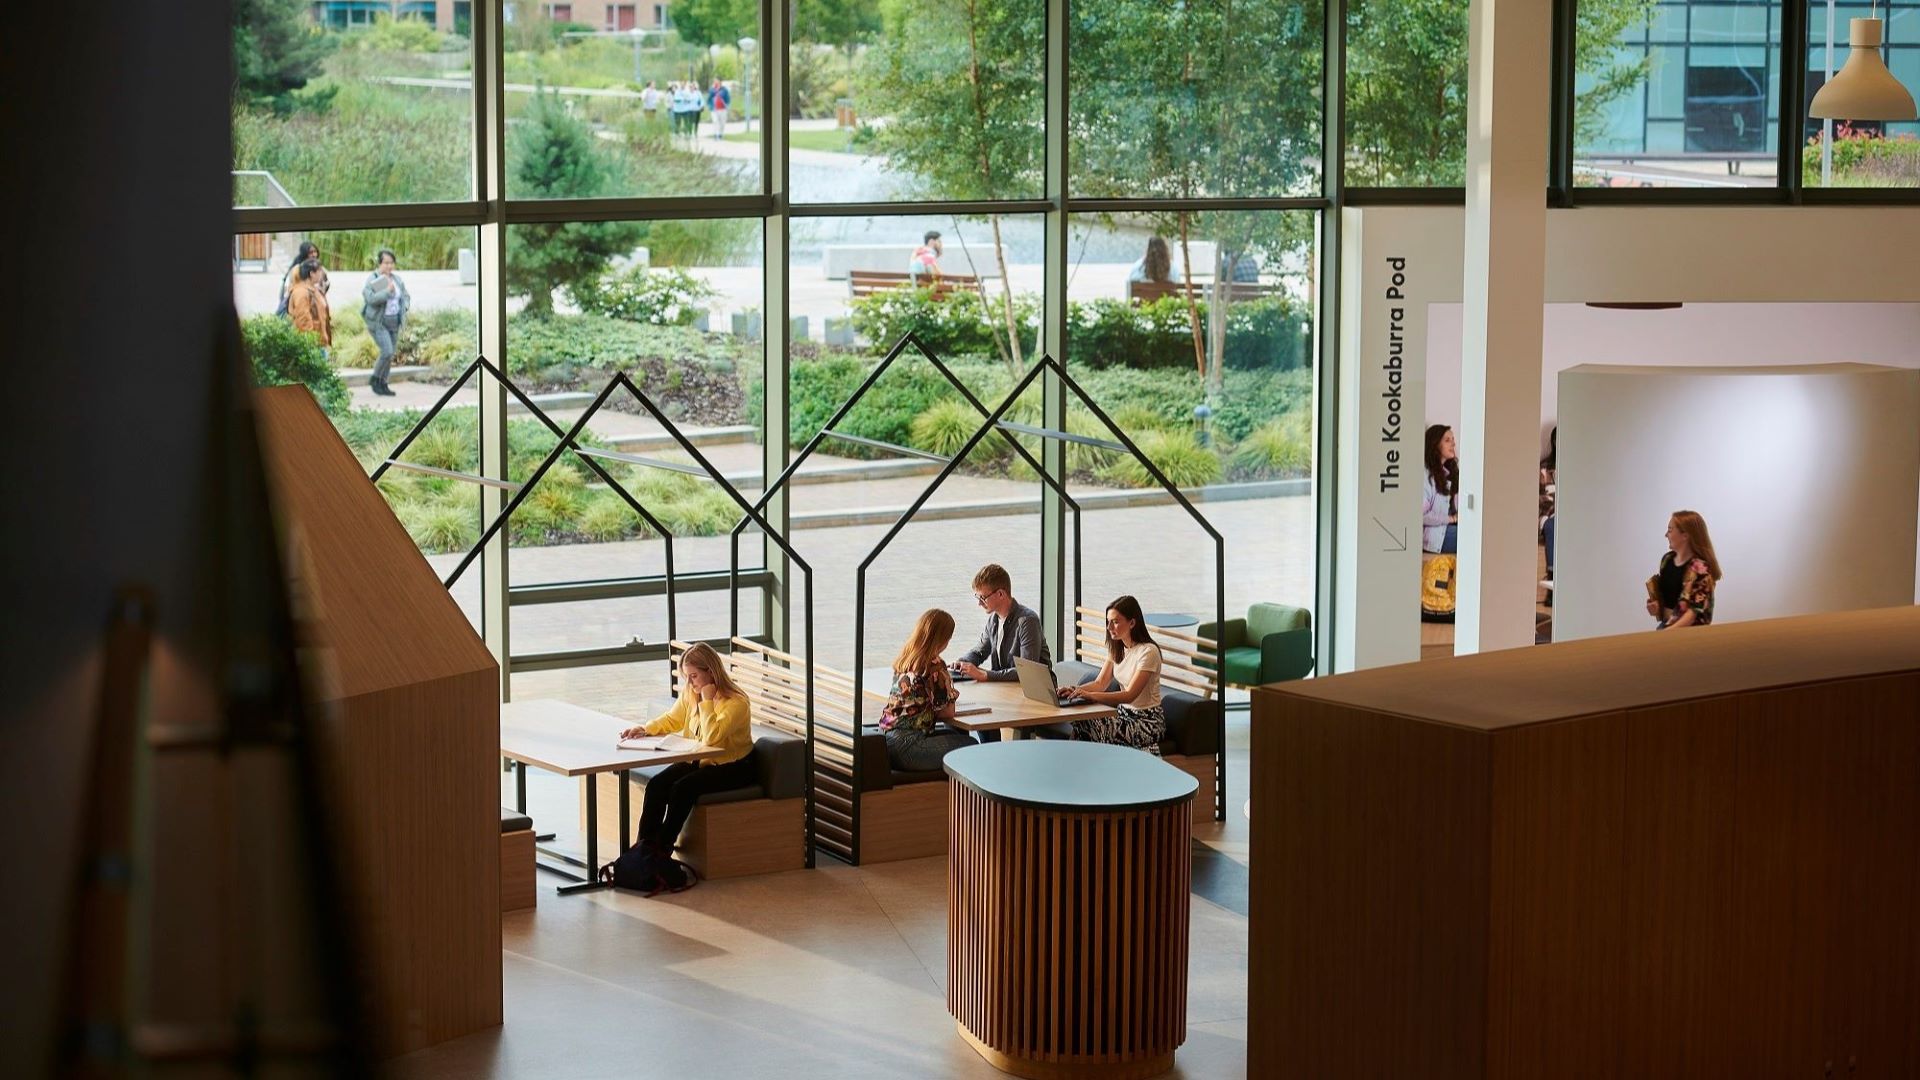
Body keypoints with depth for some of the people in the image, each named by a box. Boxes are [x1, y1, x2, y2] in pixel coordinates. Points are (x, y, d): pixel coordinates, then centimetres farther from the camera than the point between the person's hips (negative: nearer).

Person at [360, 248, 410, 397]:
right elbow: (371, 298, -23)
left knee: (390, 354, 6)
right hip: (378, 322, -6)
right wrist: (387, 291, -24)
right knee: (387, 351, -17)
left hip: (394, 322, 6)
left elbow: (406, 296, 19)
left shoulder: (397, 279, 10)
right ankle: (375, 379, 2)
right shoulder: (372, 279, -9)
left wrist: (403, 308, 0)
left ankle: (383, 384, 16)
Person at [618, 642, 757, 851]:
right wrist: (645, 729, -3)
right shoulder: (690, 693, 0)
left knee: (682, 788, -27)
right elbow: (672, 720, 15)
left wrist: (707, 701, -29)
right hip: (699, 760, 7)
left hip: (732, 768, -7)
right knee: (656, 785, -15)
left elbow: (711, 738, -32)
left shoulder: (736, 703, -23)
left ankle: (662, 849, -15)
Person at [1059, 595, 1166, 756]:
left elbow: (1130, 694, -25)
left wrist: (1090, 695, -37)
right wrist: (1075, 690, -16)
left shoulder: (1148, 651, -18)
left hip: (1147, 720, -7)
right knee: (1080, 723, -19)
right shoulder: (1117, 649, 8)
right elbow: (1100, 682, 5)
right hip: (1123, 712, 7)